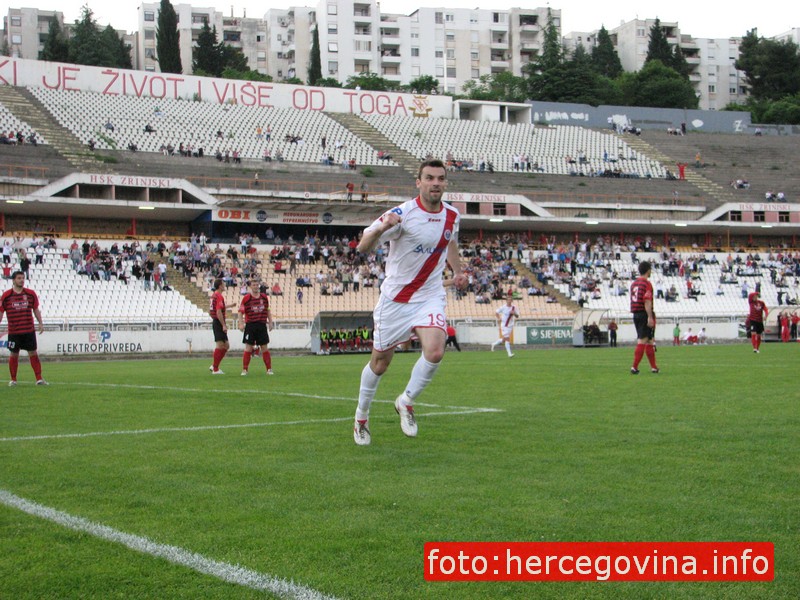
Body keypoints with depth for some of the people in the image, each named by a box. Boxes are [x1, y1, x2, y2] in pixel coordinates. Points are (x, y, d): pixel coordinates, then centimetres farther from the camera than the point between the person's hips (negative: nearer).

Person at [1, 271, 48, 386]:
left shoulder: (31, 294, 4)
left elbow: (36, 309, 11)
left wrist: (41, 323, 6)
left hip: (29, 330, 1)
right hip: (13, 332, -1)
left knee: (33, 353, 0)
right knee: (14, 355, 6)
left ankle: (39, 379, 2)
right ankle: (13, 380, 17)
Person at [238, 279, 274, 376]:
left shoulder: (264, 297, 8)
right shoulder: (246, 298, -3)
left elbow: (268, 311, 17)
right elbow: (241, 312, -2)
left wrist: (270, 322, 10)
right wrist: (241, 324, -12)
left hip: (262, 325, 3)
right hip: (250, 325, -3)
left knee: (265, 348, 3)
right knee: (248, 348, -4)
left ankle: (269, 369, 8)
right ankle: (244, 370, 2)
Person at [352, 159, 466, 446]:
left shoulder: (452, 216, -1)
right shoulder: (402, 214, -18)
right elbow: (362, 248, -24)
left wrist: (458, 271, 11)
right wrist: (380, 229, -43)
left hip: (430, 297, 3)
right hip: (395, 298, -3)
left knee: (435, 352, -21)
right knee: (380, 362, 8)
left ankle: (406, 402, 5)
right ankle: (361, 417, 32)